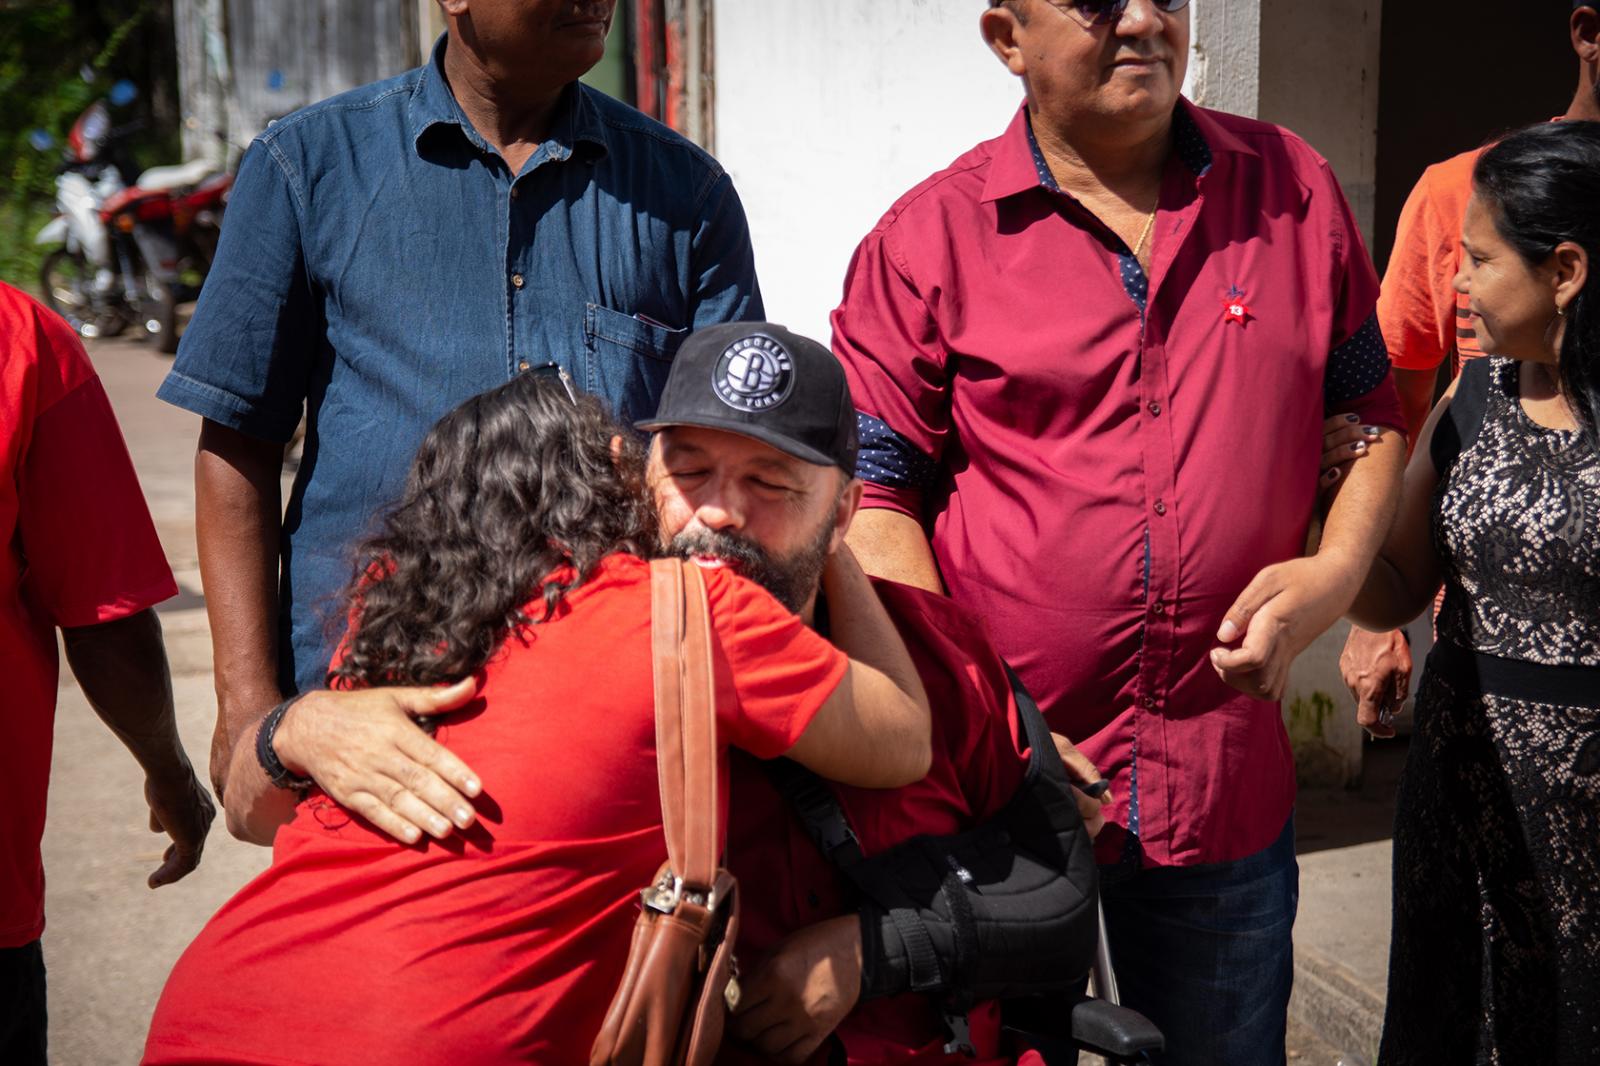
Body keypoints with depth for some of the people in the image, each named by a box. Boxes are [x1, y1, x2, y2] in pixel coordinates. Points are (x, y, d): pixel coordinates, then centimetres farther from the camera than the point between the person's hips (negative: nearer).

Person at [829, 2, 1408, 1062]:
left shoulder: (1294, 191, 4)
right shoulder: (929, 238, -4)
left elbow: (1379, 408, 13)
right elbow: (874, 489, -5)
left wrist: (1338, 573, -5)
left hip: (1227, 780, 2)